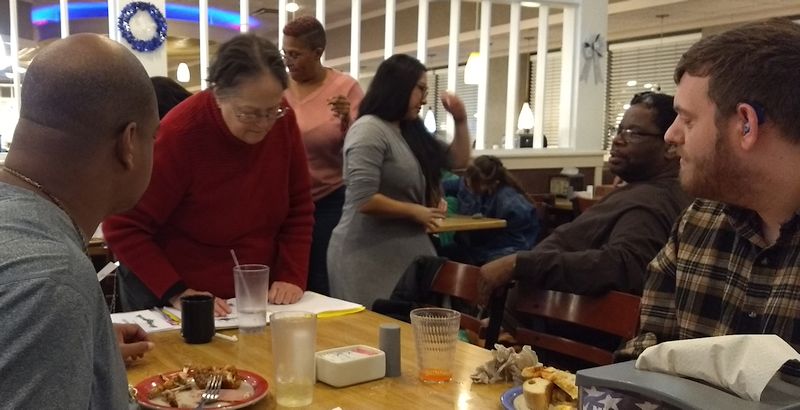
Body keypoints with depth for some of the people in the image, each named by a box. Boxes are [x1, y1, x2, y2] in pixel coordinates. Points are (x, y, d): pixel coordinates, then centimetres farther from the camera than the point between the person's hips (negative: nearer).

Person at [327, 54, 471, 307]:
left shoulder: (409, 131, 13)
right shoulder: (369, 129, -13)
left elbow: (458, 161, 23)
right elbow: (363, 201, -23)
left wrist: (460, 121, 9)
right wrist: (415, 212, -11)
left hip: (405, 251, 8)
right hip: (371, 256, -8)